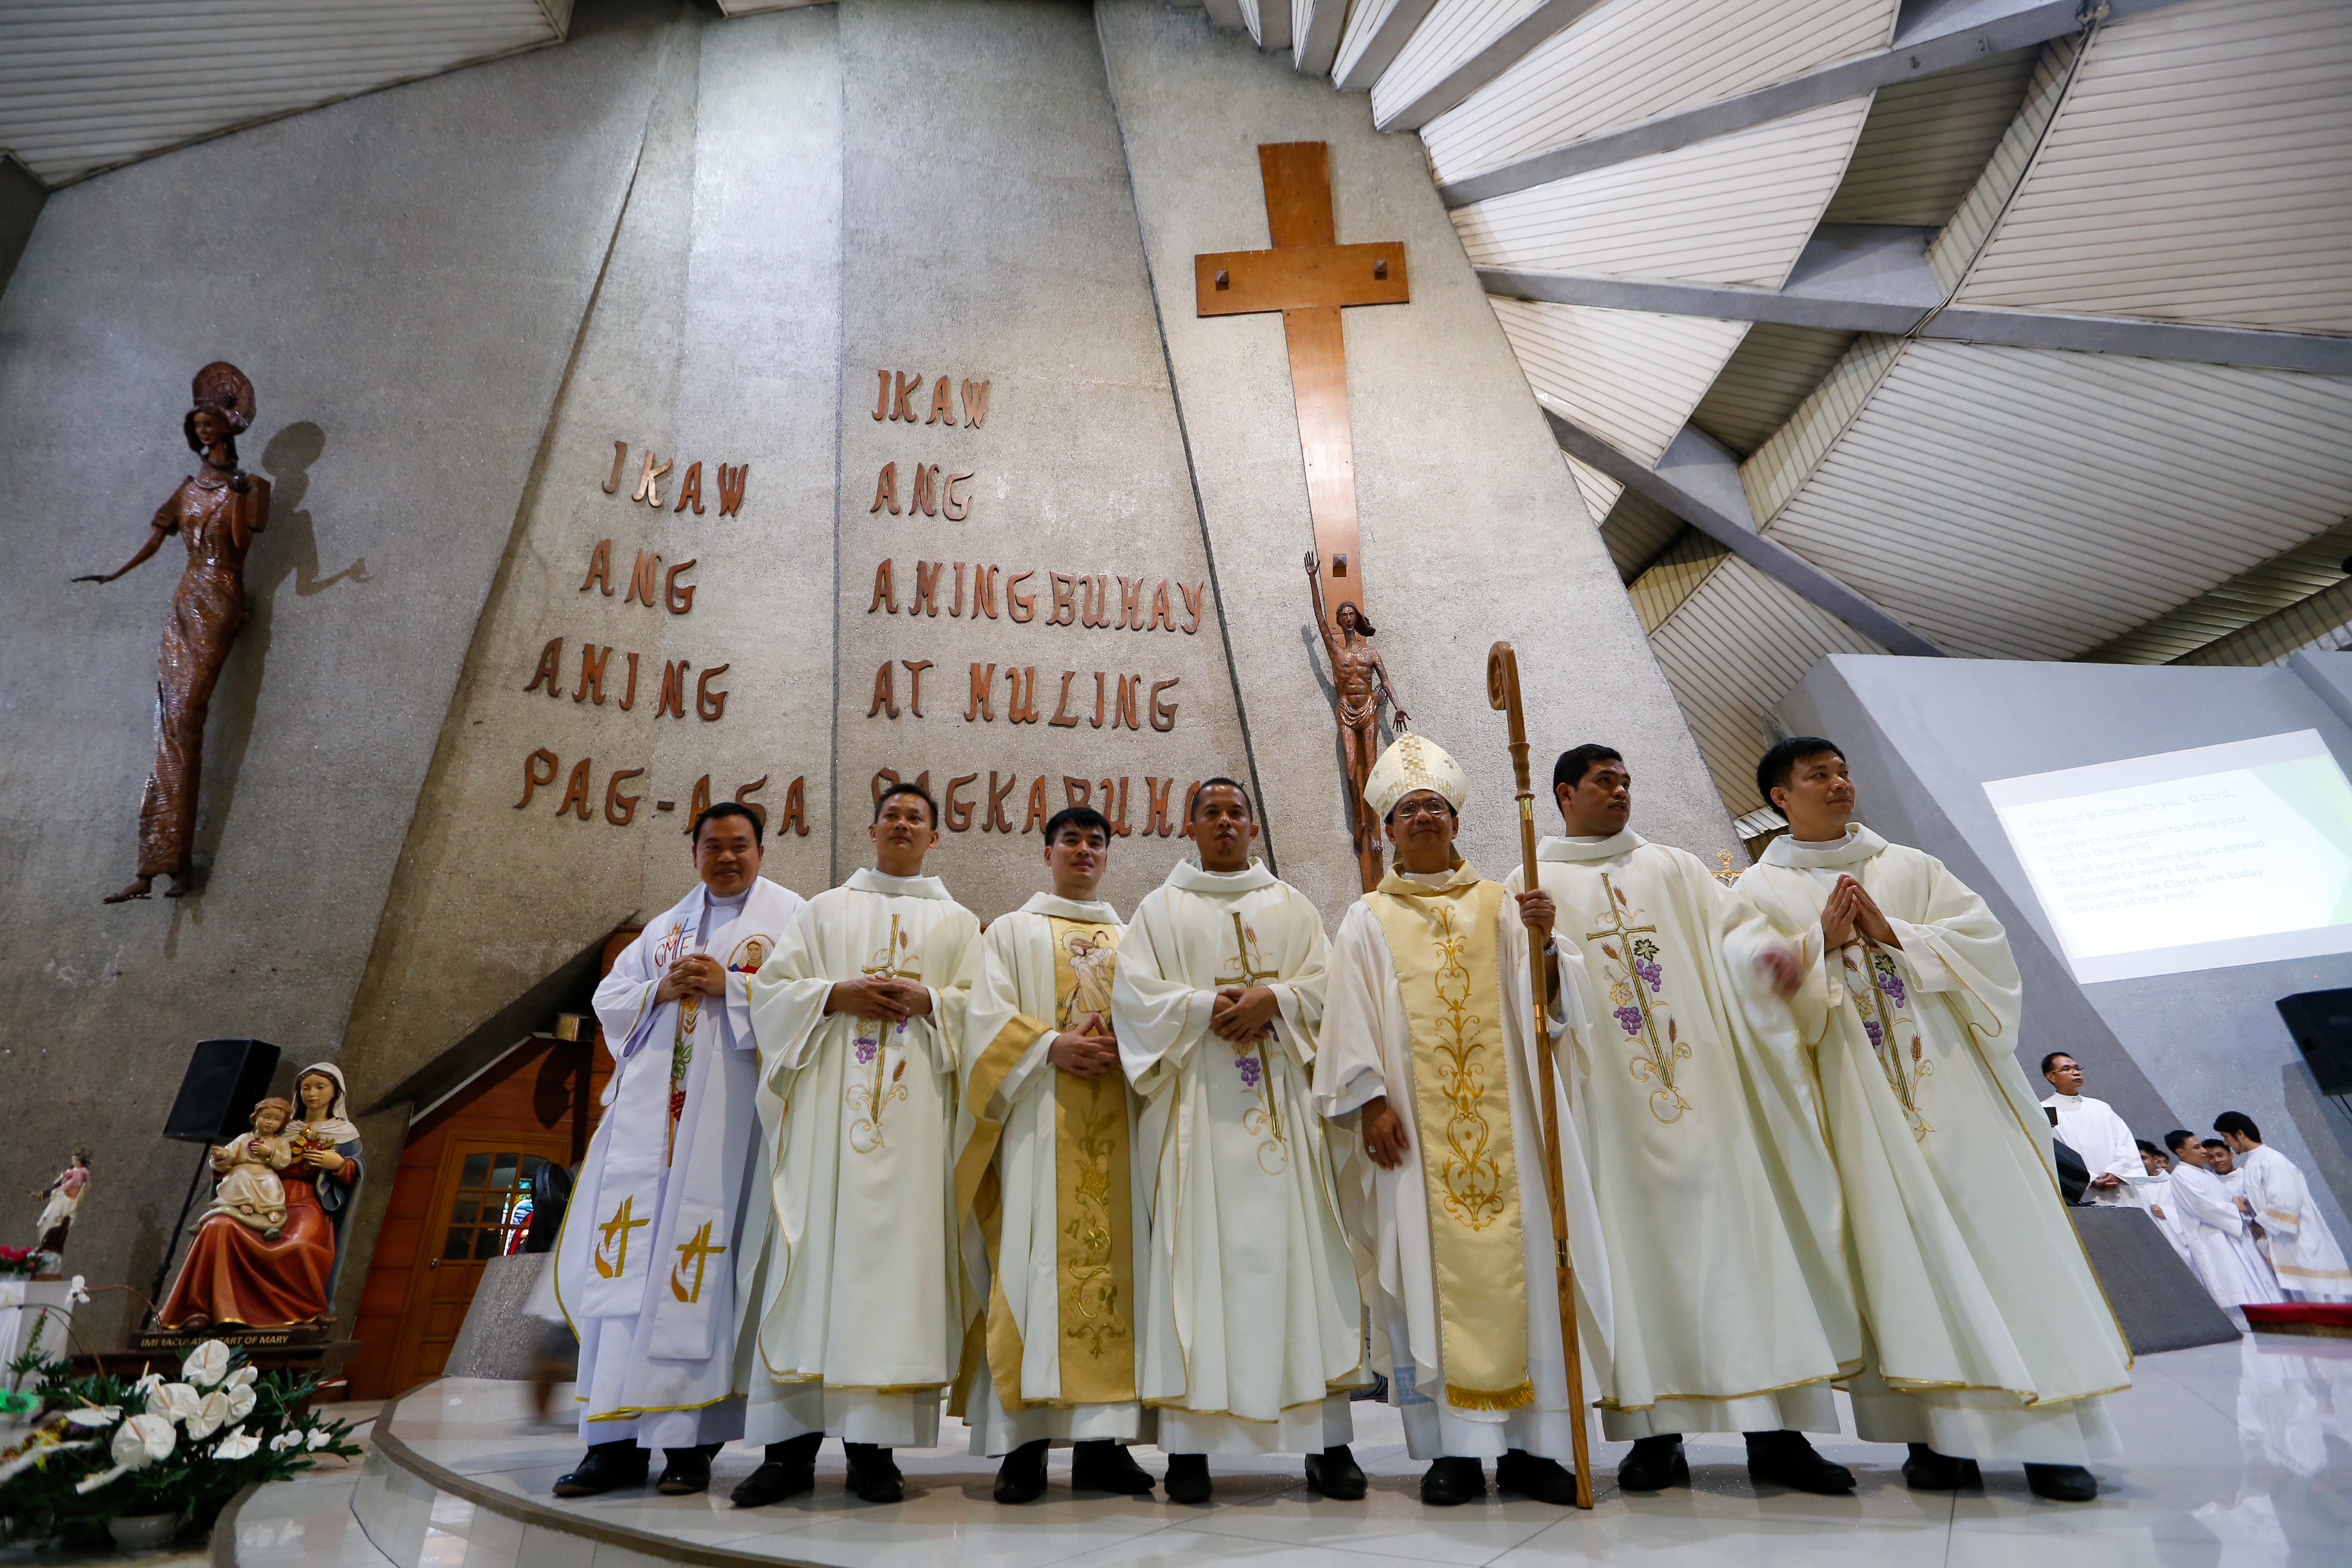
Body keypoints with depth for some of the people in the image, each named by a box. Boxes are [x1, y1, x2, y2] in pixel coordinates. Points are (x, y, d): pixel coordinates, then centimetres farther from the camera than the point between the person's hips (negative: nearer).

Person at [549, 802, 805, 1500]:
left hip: (730, 1115, -5)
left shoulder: (791, 917, 4)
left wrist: (729, 985, -14)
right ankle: (618, 1438, 8)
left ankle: (691, 1439, 4)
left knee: (702, 1261, -5)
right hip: (651, 1109, 5)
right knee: (629, 1258, 1)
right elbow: (608, 999, 16)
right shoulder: (666, 926, 20)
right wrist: (659, 990, -3)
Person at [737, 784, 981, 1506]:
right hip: (830, 1100, 1)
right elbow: (772, 987, 9)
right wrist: (836, 995, -8)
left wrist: (926, 1001, -11)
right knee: (814, 1249, -5)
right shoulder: (825, 910, 18)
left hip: (914, 1105, 0)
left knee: (897, 1251, -5)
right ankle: (793, 1441, 1)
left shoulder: (956, 922, 17)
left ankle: (873, 1443, 0)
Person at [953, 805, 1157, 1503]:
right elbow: (989, 1016, 1)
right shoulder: (1011, 931, 14)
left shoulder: (1133, 940, 21)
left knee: (1114, 1254, -2)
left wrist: (1124, 1047, -10)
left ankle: (1101, 1439, 4)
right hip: (1038, 1116, -2)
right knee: (1035, 1257, -8)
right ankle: (1025, 1439, -4)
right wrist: (1051, 1046, -14)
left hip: (1117, 1121, 2)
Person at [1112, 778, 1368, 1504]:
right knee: (1197, 1253, -4)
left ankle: (1326, 1441, 6)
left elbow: (1326, 984, 7)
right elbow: (1134, 994, 0)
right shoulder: (1161, 909, 12)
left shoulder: (1291, 906, 16)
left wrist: (1272, 999, -11)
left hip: (1280, 1101, 2)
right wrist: (1207, 1005, -13)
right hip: (1196, 1104, -1)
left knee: (1295, 1249, -1)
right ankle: (1188, 1443, 2)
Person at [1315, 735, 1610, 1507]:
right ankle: (1453, 1447, 8)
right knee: (1432, 1269, -1)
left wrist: (1543, 940, -18)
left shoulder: (1498, 906, 12)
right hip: (1416, 1128, -1)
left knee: (1519, 1261, 1)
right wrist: (1369, 1100, -10)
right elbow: (1350, 1020, 2)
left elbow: (1542, 1002, 1)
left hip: (1500, 1120, 2)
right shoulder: (1367, 920, 9)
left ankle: (1531, 1443, 11)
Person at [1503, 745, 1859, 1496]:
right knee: (1638, 1245, -1)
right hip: (1611, 1096, -2)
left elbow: (1731, 925, 5)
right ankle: (1656, 1430, 8)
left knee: (1736, 1233, -1)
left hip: (1702, 1085, 3)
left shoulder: (1673, 868, 18)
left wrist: (1767, 950, -17)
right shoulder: (1535, 884, 9)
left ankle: (1774, 1428, 6)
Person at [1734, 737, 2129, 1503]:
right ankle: (1942, 1432, 3)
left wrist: (1895, 935, -9)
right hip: (1857, 1096, -2)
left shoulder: (1908, 866, 15)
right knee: (1902, 1246, -4)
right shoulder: (1759, 890, 5)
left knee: (1997, 1230, -2)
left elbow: (1985, 938, 4)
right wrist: (1822, 943, -15)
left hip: (1951, 1076, 3)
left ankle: (2047, 1433, 7)